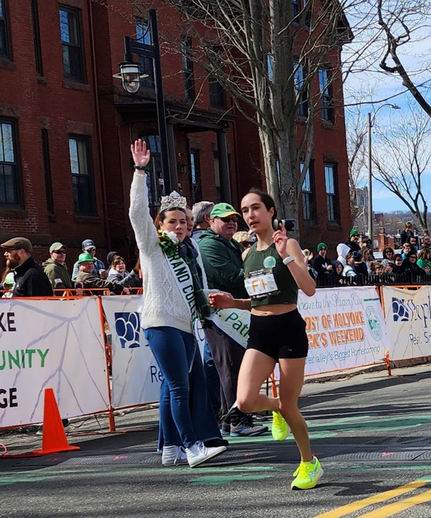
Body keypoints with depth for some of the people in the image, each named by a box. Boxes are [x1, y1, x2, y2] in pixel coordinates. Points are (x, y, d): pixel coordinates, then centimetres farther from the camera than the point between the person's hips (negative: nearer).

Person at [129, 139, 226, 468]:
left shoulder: (190, 251, 20)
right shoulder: (151, 244, 1)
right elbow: (138, 211, -11)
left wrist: (206, 303, 17)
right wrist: (140, 171, -15)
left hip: (185, 325, 7)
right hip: (162, 323, -7)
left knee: (173, 386, 7)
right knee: (179, 385, -11)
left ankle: (171, 449, 10)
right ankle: (191, 446, -11)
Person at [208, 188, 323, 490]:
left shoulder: (287, 244, -6)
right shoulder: (247, 254, 12)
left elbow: (309, 289, -18)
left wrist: (285, 256, -26)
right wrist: (232, 302, 5)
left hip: (289, 329, -5)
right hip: (259, 331, 5)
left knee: (289, 405, 2)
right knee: (245, 401, -14)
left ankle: (310, 463, 26)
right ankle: (276, 408, 22)